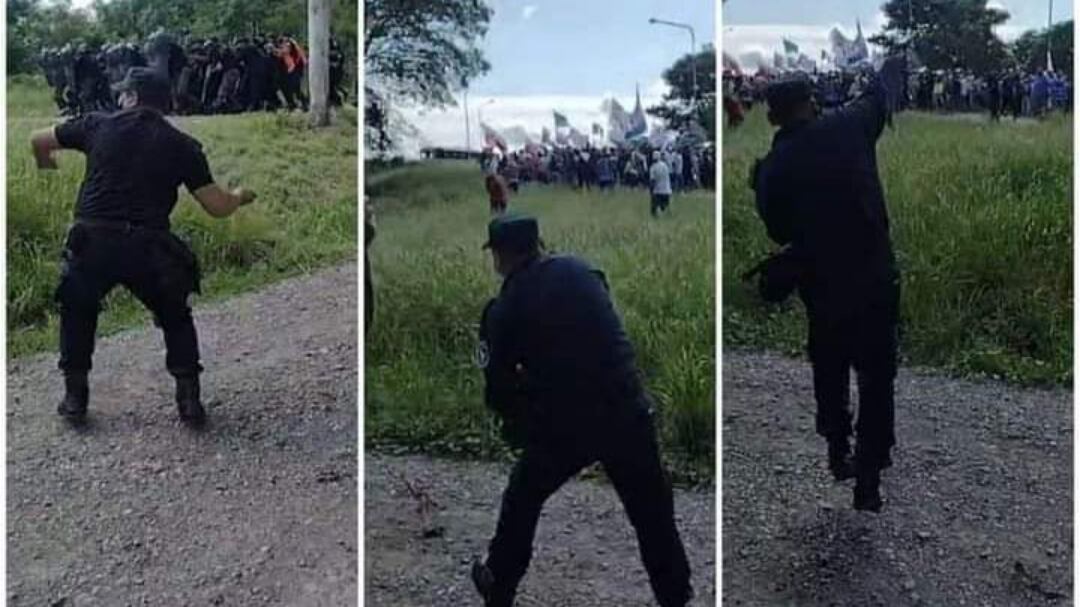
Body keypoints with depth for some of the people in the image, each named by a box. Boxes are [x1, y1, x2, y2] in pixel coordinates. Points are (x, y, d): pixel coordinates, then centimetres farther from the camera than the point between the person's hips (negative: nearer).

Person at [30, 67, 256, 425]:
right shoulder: (182, 146, 8)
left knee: (77, 314, 26)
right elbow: (218, 207, 5)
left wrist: (47, 166, 48)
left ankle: (74, 397, 27)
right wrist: (240, 197, 27)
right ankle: (189, 399, 16)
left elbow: (39, 141, 26)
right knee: (175, 317, 21)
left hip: (93, 241, 1)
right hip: (148, 247, 0)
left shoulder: (99, 125, 11)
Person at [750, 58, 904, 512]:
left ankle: (838, 455, 35)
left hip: (820, 284, 1)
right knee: (876, 378, 8)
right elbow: (880, 94, 16)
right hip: (874, 277, -1)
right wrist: (893, 64, 36)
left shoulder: (771, 167, -5)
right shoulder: (848, 128, -5)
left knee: (828, 373, 23)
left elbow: (778, 232, 5)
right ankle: (868, 480, 8)